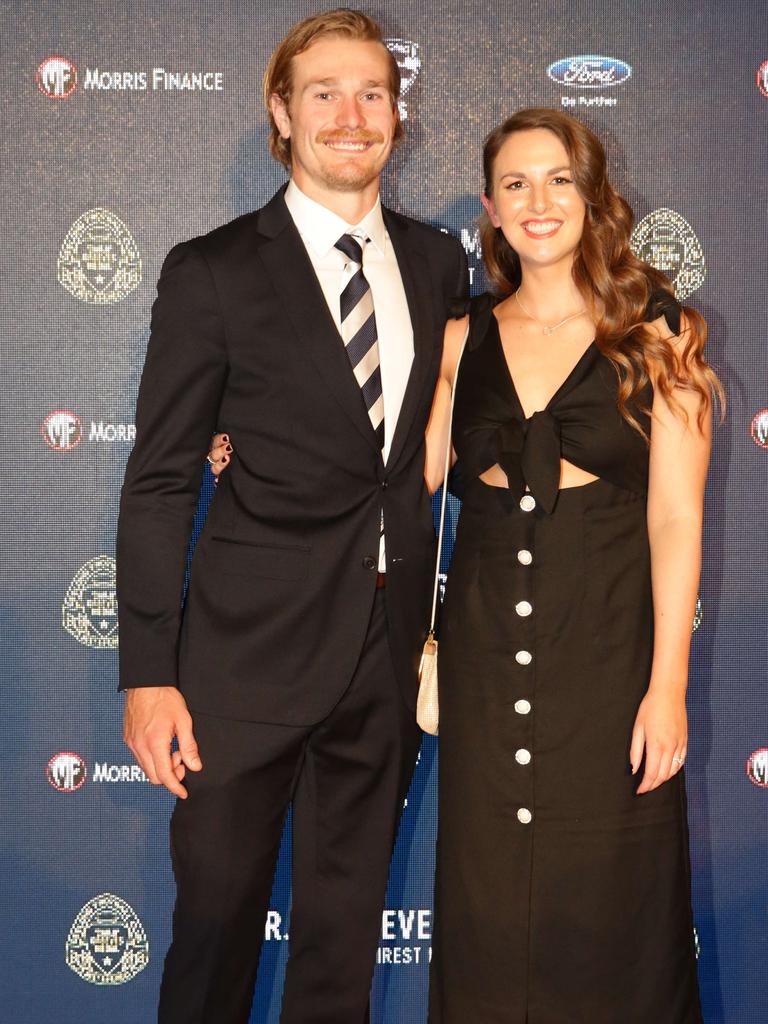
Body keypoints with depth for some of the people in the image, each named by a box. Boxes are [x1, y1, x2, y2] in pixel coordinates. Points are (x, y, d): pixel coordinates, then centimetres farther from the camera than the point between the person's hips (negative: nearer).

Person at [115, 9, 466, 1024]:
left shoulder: (439, 263, 6)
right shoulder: (212, 273, -6)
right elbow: (158, 483, -6)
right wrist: (148, 675, -10)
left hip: (391, 649, 4)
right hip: (253, 647, -3)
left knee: (348, 923, 19)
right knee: (217, 915, 12)